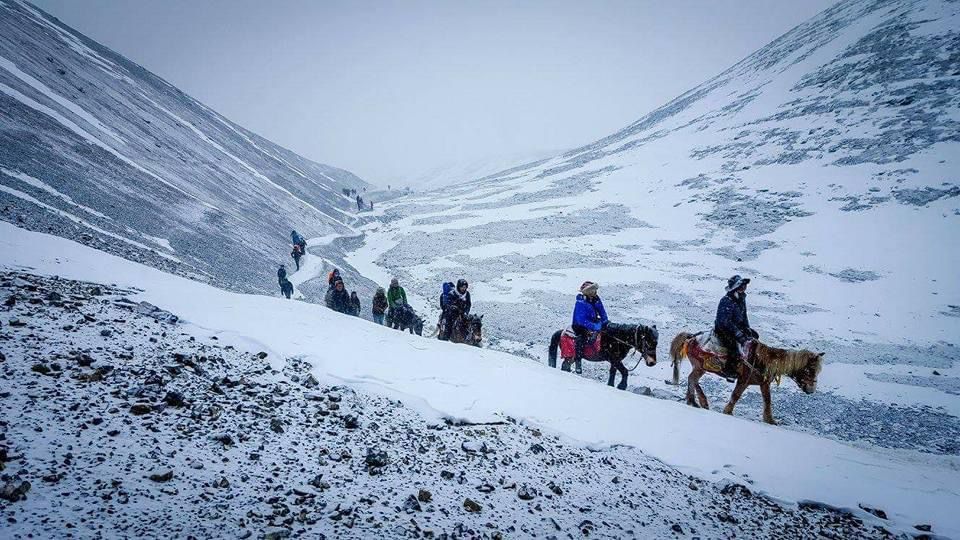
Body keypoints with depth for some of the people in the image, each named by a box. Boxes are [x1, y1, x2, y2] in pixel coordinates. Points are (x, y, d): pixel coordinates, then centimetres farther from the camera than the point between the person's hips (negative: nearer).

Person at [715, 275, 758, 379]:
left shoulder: (741, 299, 4)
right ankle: (728, 370, -13)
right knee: (735, 345, -27)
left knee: (754, 335, 11)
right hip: (723, 330, -10)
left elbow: (744, 316, 16)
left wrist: (747, 328, 3)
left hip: (737, 327, 10)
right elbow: (726, 322, -28)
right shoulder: (726, 301, -24)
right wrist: (738, 333, -30)